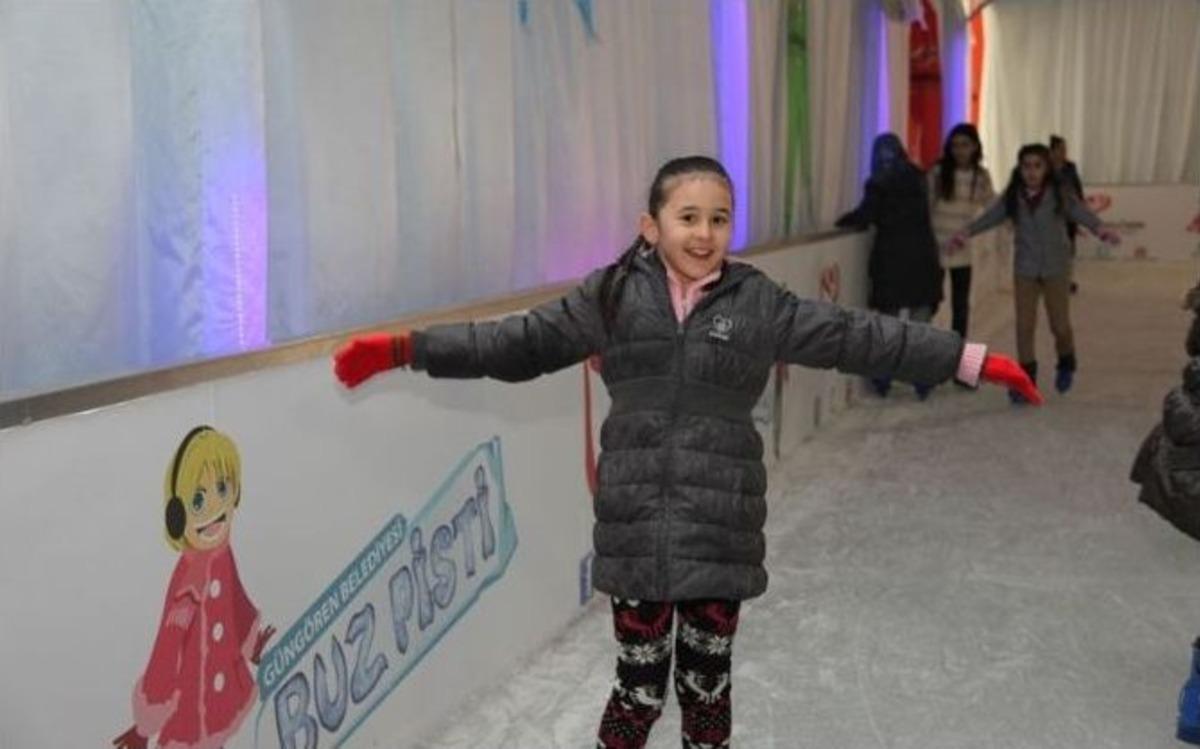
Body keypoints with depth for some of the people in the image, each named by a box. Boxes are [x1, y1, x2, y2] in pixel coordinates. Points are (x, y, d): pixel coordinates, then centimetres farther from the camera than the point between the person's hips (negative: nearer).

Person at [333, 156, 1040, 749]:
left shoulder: (759, 302, -1)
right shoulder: (613, 295, -2)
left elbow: (858, 338, 0)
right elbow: (519, 342, -1)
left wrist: (974, 359, -2)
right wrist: (407, 348, -7)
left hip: (721, 528, 1)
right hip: (637, 527, -1)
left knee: (708, 681, 15)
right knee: (639, 682, 8)